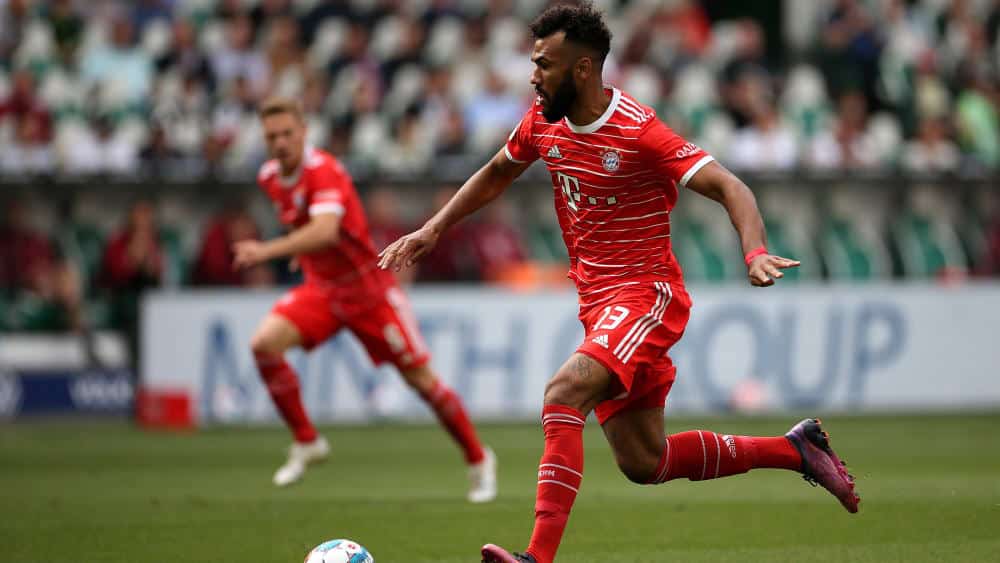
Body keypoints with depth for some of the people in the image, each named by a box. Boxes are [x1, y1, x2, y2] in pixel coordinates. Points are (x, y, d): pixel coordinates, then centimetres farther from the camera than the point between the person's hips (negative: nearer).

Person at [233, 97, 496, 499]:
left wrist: (267, 251, -53)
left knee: (420, 377, -1)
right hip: (320, 289, 6)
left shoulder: (323, 171, -24)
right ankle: (306, 442, -5)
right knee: (265, 342, -20)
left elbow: (325, 230, -43)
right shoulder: (270, 177, 0)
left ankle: (479, 460, 18)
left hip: (368, 288, -6)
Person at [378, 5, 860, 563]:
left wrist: (756, 253, -40)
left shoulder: (639, 131, -18)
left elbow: (729, 187, -22)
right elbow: (497, 173, 24)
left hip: (647, 297, -8)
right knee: (644, 463, 10)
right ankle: (795, 449, 27)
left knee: (564, 393, -31)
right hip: (599, 304, 8)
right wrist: (433, 230, 17)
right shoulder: (543, 121, 4)